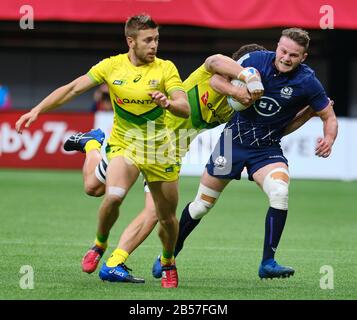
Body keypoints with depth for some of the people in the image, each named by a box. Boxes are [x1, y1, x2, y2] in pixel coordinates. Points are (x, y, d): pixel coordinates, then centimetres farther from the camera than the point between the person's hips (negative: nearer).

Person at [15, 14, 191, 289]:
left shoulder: (165, 68, -6)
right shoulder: (112, 66, -4)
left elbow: (185, 109, -15)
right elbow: (73, 88, 0)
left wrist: (168, 103, -37)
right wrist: (37, 110, -7)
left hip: (159, 151, 1)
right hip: (124, 145, 0)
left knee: (168, 218, 4)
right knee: (113, 196, -29)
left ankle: (168, 264, 35)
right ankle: (99, 246, -1)